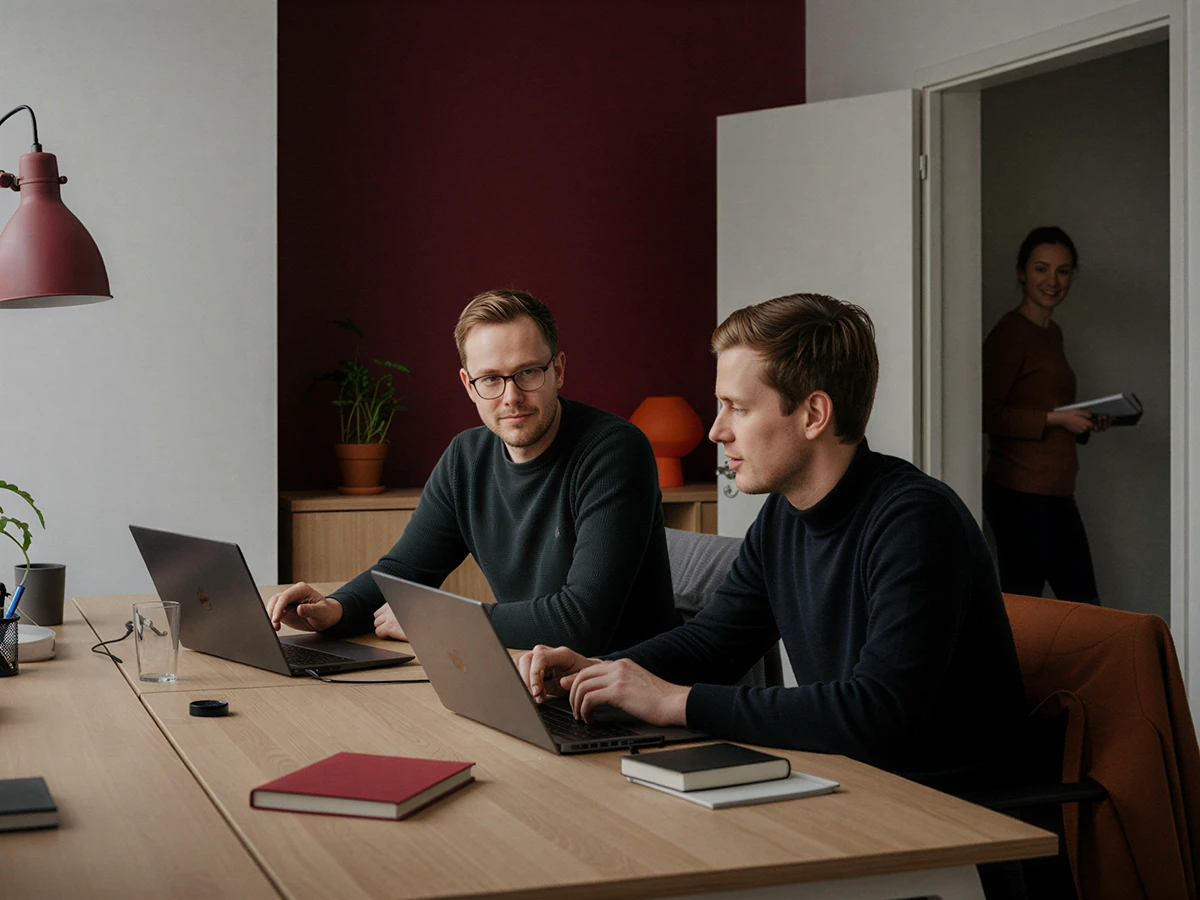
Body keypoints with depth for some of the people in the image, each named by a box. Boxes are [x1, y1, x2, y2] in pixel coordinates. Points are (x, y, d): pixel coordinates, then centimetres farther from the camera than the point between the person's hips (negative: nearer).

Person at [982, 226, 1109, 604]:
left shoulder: (1053, 332, 16)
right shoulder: (1010, 332, -12)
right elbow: (986, 413, -19)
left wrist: (1087, 422, 8)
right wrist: (1055, 418, -18)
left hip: (1057, 492, 10)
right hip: (1019, 491, -10)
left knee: (1084, 606, 15)